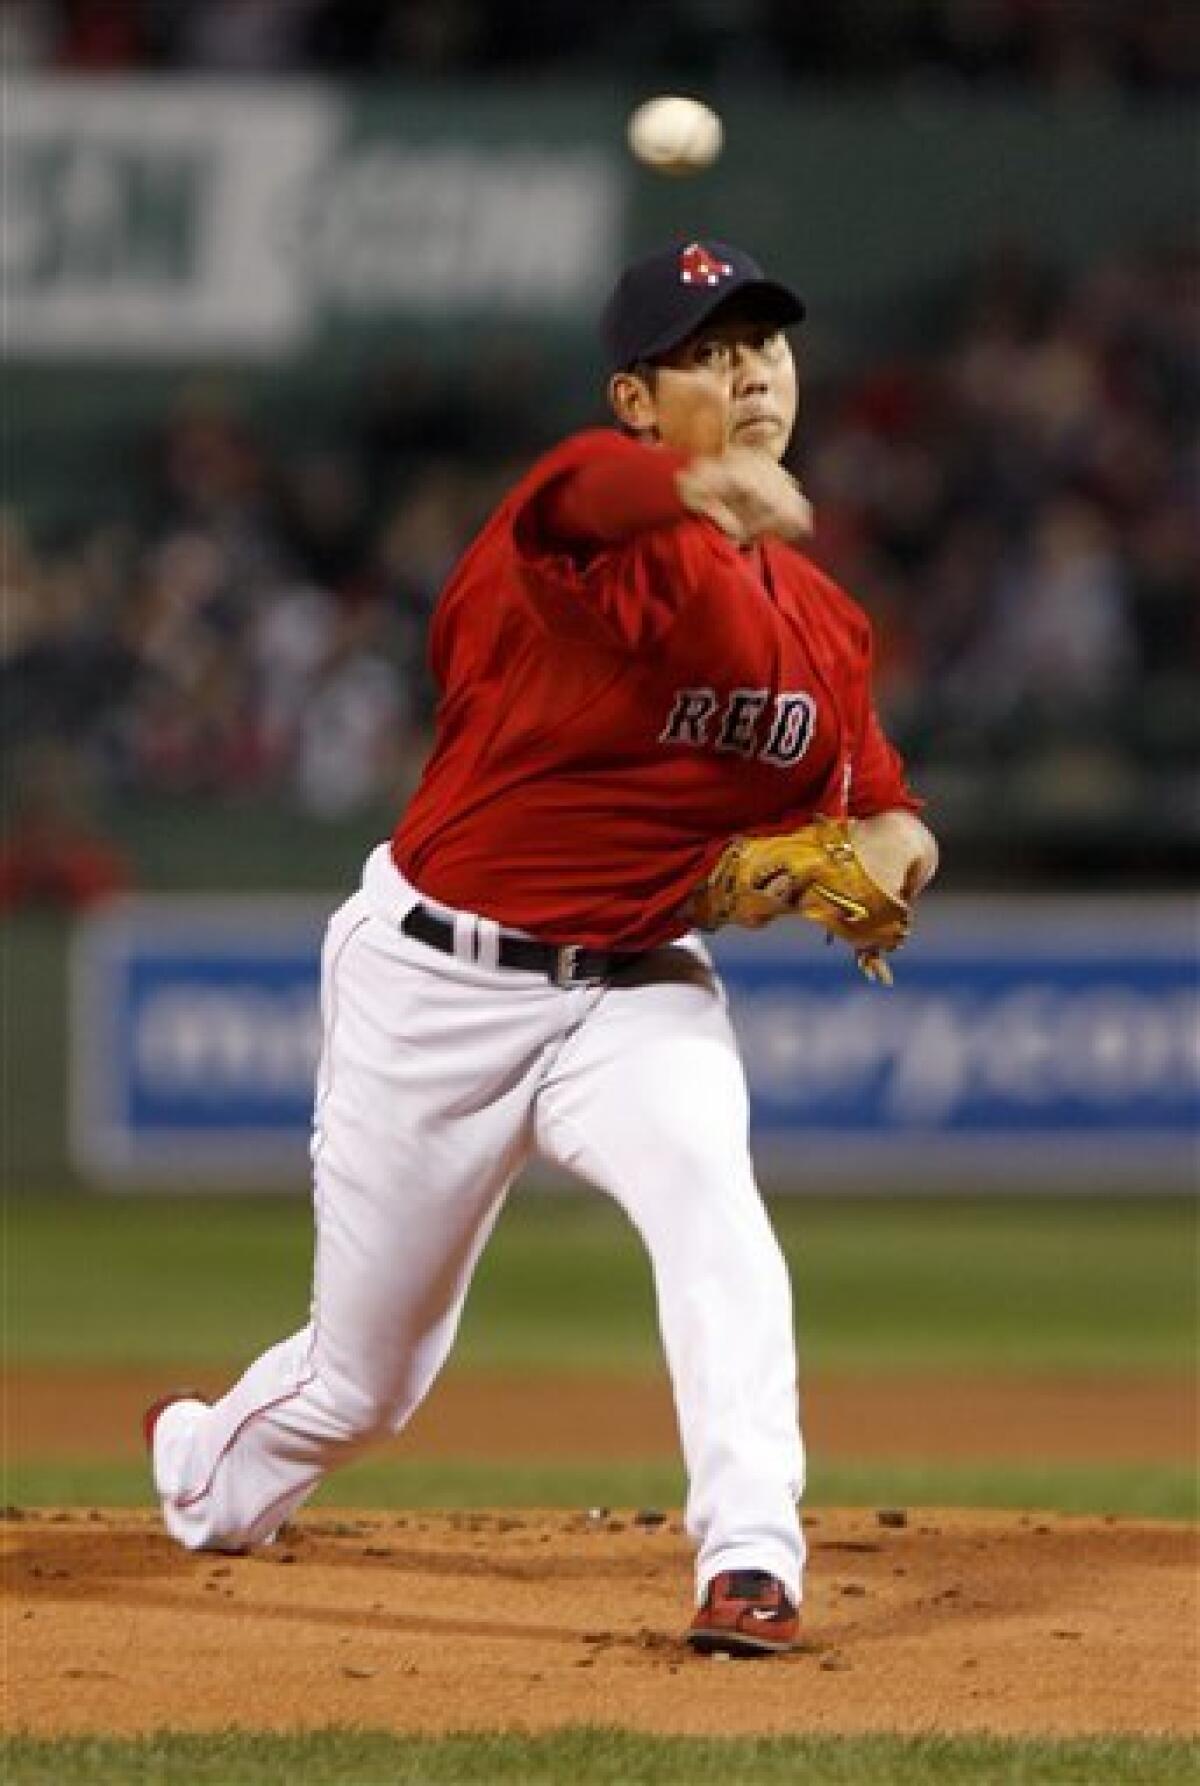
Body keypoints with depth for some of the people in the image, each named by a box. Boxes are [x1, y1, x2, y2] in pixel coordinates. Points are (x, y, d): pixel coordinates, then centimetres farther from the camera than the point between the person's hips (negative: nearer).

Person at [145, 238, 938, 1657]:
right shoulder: (604, 533, -18)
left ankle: (751, 1564, -33)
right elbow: (574, 497, -44)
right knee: (362, 1377, 9)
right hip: (437, 988, -4)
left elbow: (877, 804, 16)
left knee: (708, 1200, -30)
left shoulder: (820, 625, 3)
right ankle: (202, 1473, 43)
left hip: (637, 992, 4)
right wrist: (705, 488, -66)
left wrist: (886, 848, -10)